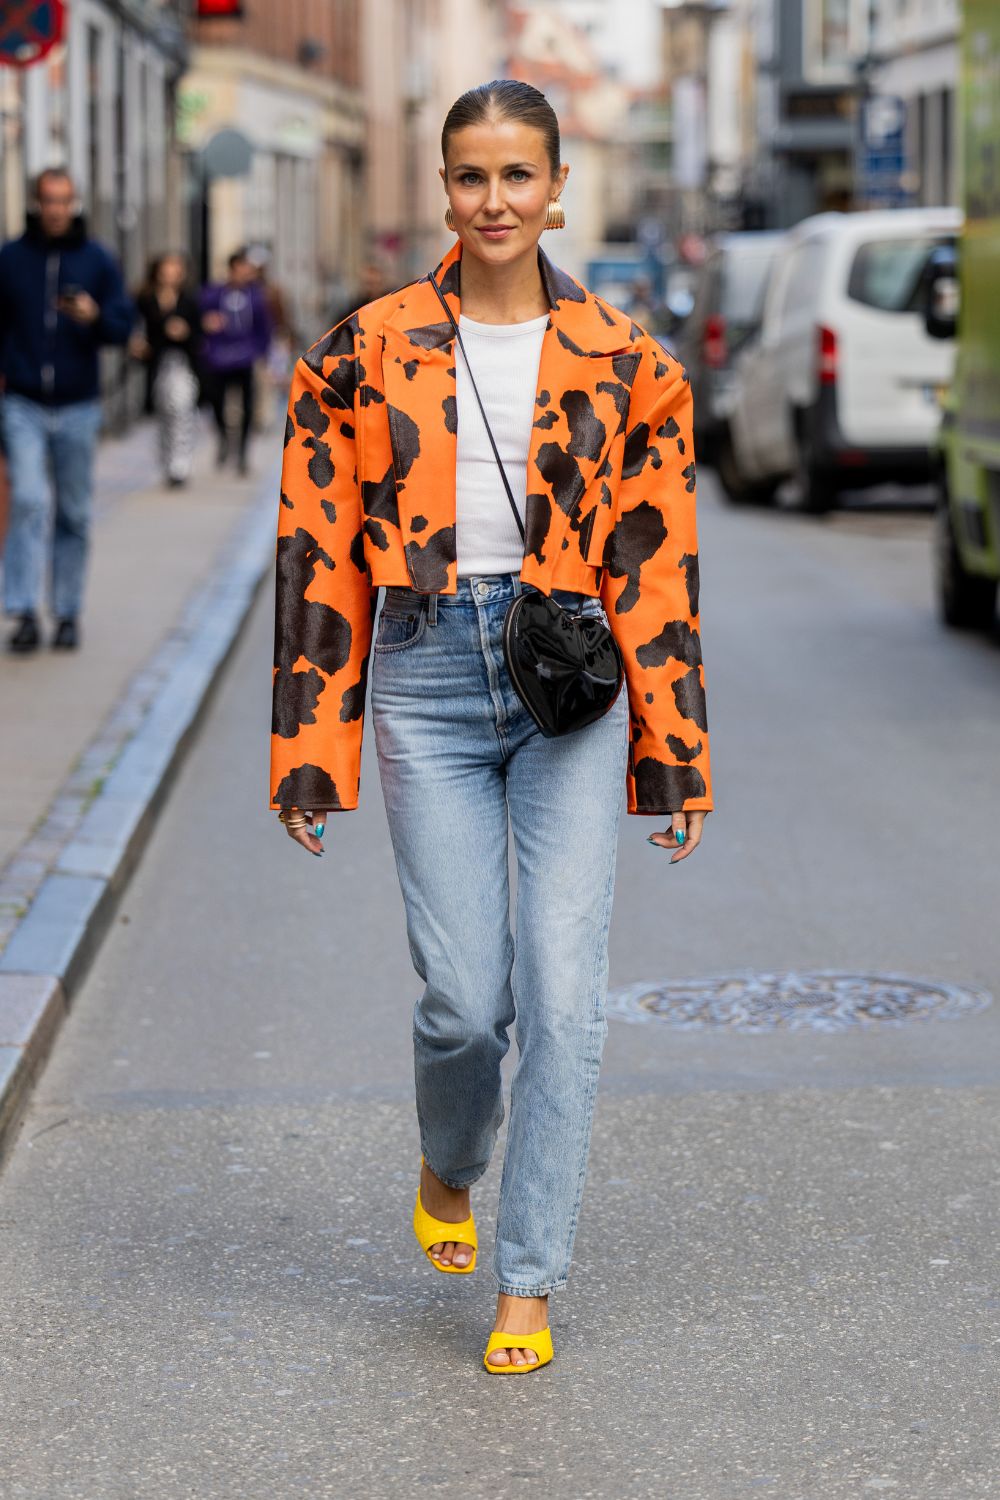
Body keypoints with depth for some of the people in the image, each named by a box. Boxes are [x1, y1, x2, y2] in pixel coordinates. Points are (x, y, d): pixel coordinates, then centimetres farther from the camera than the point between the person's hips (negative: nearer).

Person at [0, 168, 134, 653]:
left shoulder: (97, 260, 3)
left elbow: (124, 325, 0)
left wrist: (95, 316, -20)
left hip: (78, 407, 1)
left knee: (74, 513, 5)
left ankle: (68, 613, 15)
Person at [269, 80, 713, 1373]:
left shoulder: (621, 361, 4)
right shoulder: (368, 353, 3)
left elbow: (655, 567, 6)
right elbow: (320, 557, 4)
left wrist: (673, 756, 6)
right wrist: (313, 754, 2)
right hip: (428, 677, 0)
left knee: (563, 996, -5)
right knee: (464, 997, -3)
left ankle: (528, 1281, 8)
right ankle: (448, 1169, 31)